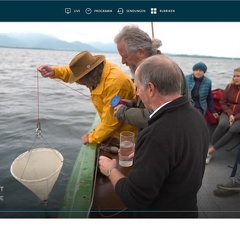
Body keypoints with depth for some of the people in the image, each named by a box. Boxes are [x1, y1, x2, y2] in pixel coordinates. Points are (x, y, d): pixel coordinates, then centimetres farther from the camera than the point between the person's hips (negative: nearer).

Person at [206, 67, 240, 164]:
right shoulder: (230, 86, 4)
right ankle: (210, 147, -24)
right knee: (222, 125, -33)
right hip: (227, 113, 2)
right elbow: (222, 102, 3)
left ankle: (210, 150, -26)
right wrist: (230, 114, -11)